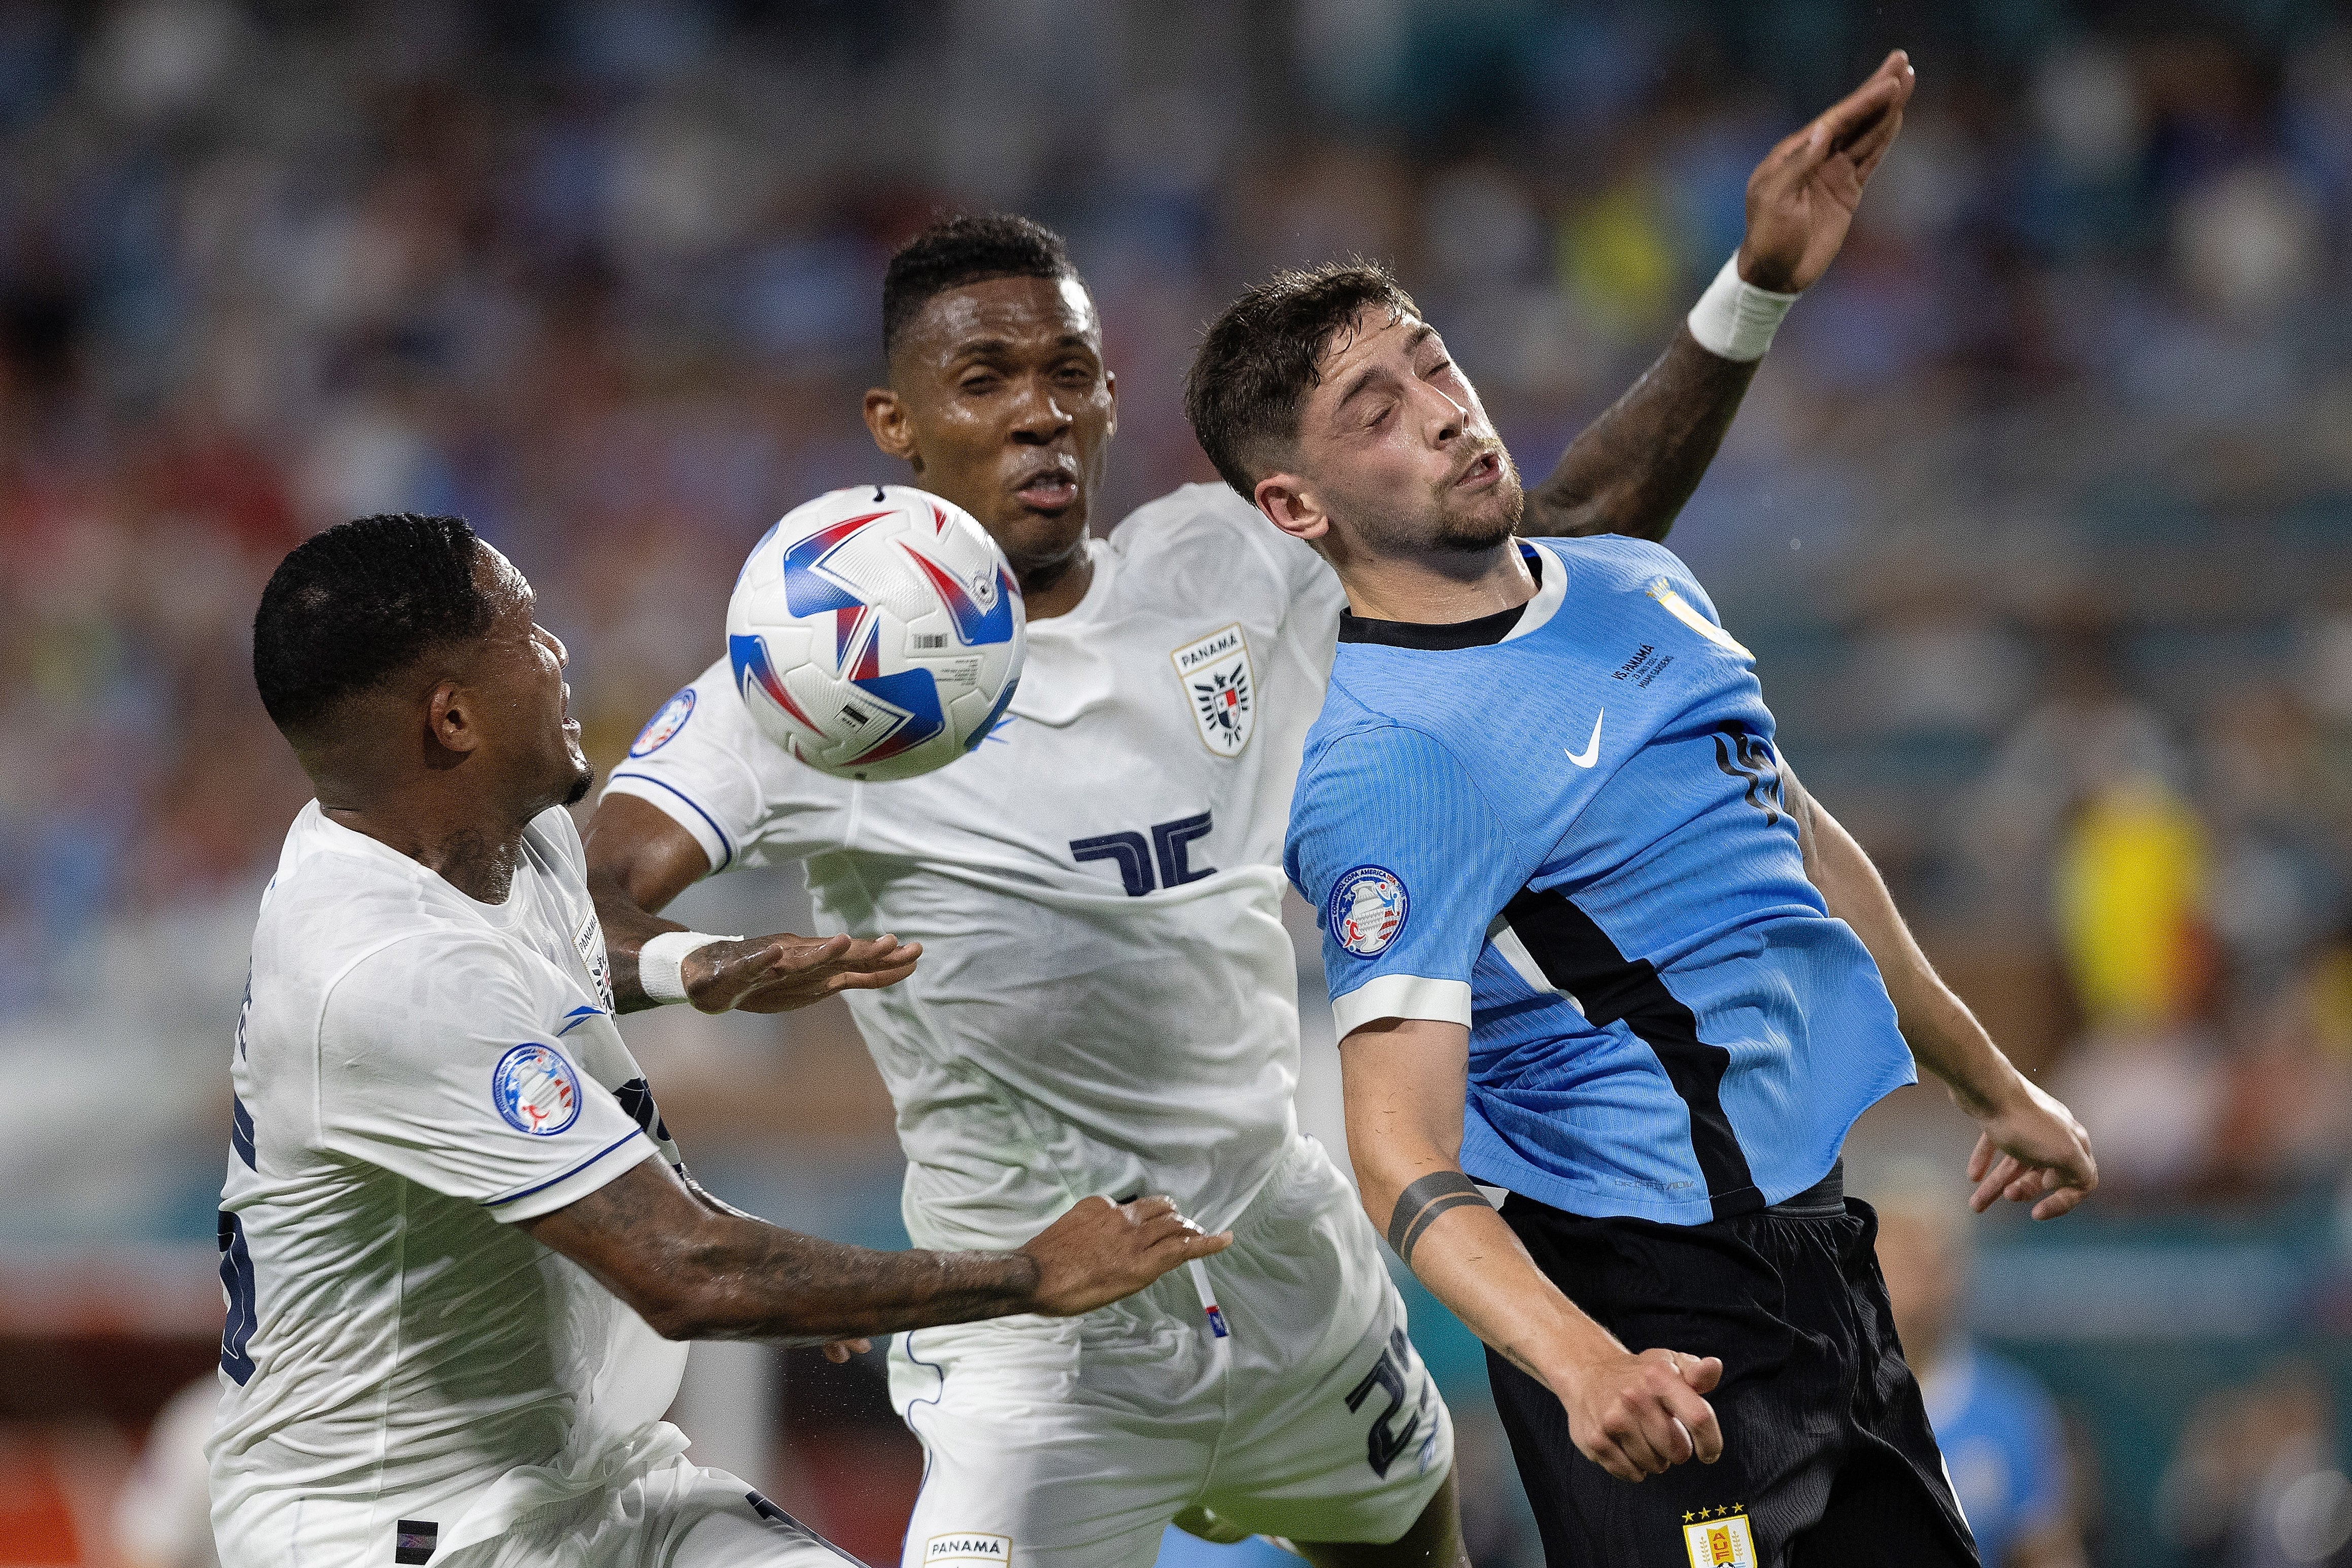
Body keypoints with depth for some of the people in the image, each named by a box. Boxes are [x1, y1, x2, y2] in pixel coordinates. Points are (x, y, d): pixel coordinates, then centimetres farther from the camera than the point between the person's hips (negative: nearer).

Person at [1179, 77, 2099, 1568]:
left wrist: (1994, 1086, 29)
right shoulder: (1387, 753, -20)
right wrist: (1581, 1364, -43)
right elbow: (1401, 1149, -28)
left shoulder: (1643, 589, 8)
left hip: (1813, 1243, 8)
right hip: (1654, 1309, -8)